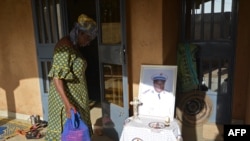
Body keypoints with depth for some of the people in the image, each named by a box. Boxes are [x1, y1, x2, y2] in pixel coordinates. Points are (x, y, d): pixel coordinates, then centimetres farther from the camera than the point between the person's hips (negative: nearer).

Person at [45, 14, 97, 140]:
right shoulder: (64, 46, -20)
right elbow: (56, 77, -26)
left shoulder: (74, 46, 9)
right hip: (65, 98, -9)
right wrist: (67, 103, -33)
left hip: (75, 97, 9)